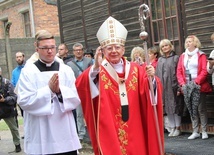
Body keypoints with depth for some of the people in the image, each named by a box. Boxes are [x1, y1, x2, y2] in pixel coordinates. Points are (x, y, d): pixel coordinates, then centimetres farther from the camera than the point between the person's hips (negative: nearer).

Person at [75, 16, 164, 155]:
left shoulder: (135, 70, 7)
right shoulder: (97, 71, -3)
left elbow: (148, 92, -3)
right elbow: (81, 85, -22)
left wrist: (152, 78, -23)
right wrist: (95, 67, -37)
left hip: (134, 130, 3)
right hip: (109, 130, -3)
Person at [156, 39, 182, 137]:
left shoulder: (175, 58, 0)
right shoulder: (160, 60, 15)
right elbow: (157, 74, 11)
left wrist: (179, 87, -12)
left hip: (172, 86, -4)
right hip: (162, 87, 4)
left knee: (175, 106, -2)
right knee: (167, 107, 6)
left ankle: (177, 128, 7)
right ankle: (172, 128, 13)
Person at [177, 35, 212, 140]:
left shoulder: (201, 55, 2)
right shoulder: (182, 56, 14)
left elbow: (204, 71, -8)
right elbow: (179, 71, 9)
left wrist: (197, 82, -15)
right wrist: (182, 83, -4)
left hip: (199, 86, -4)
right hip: (187, 87, 4)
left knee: (201, 109, -2)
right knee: (191, 110, 6)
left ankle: (204, 131, 5)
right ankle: (195, 132, 11)